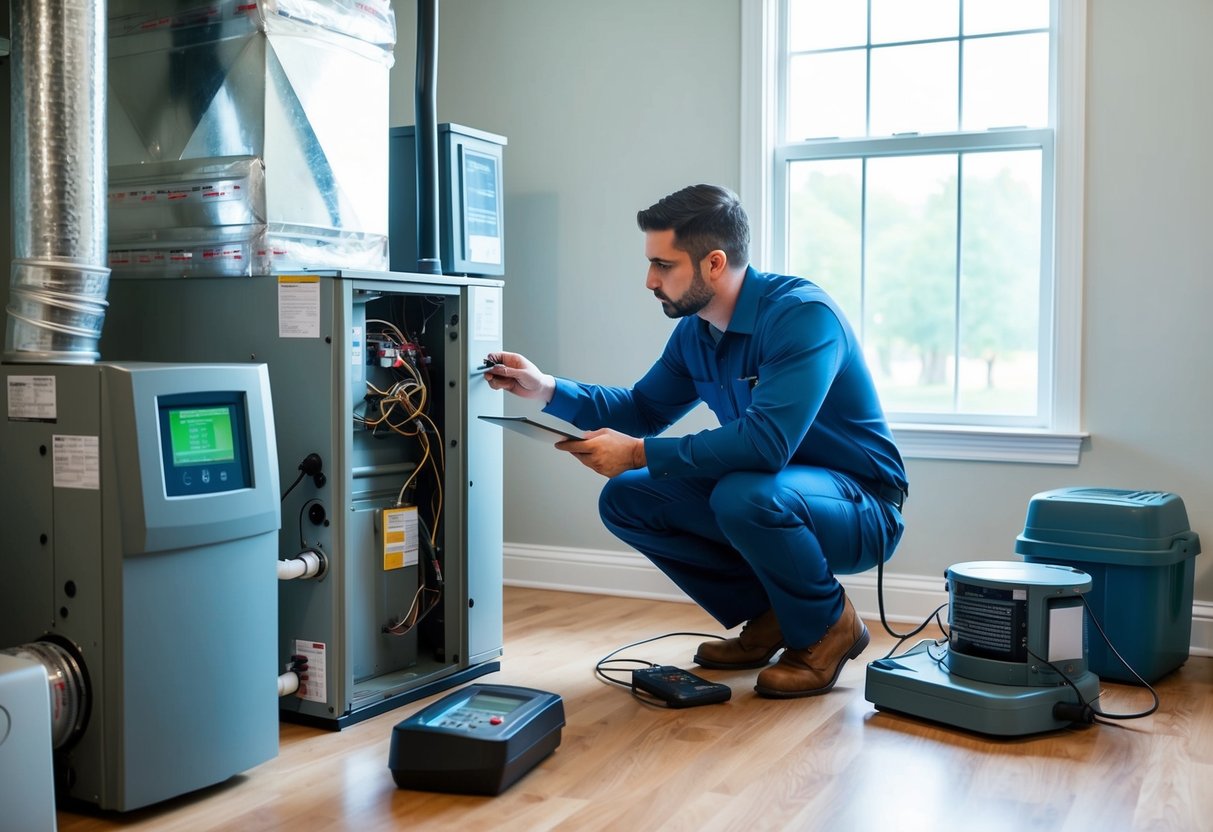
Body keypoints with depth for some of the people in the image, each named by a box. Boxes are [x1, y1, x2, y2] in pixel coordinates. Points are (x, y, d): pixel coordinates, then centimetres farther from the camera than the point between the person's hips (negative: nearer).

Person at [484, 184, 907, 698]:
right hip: (770, 492, 8)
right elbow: (643, 409, 15)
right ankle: (767, 617, 7)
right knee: (624, 500, -2)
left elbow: (767, 441, -36)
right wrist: (547, 389, 0)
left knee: (743, 494, -37)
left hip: (859, 510, -8)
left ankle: (828, 628, -8)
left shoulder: (802, 315, -25)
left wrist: (639, 454, -31)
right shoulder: (694, 331, 1)